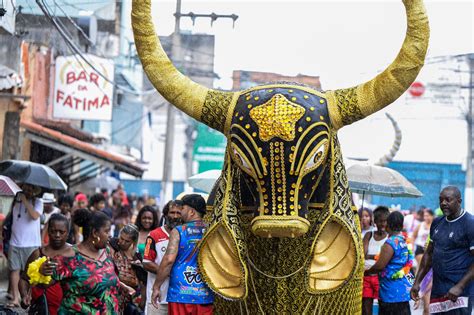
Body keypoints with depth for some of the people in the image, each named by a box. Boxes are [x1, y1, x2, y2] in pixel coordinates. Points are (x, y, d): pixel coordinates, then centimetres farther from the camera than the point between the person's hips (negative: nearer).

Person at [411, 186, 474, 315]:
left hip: (458, 294, -7)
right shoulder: (437, 223, 14)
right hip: (437, 290, 7)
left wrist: (460, 287, -20)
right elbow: (429, 253, 22)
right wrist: (417, 282, 16)